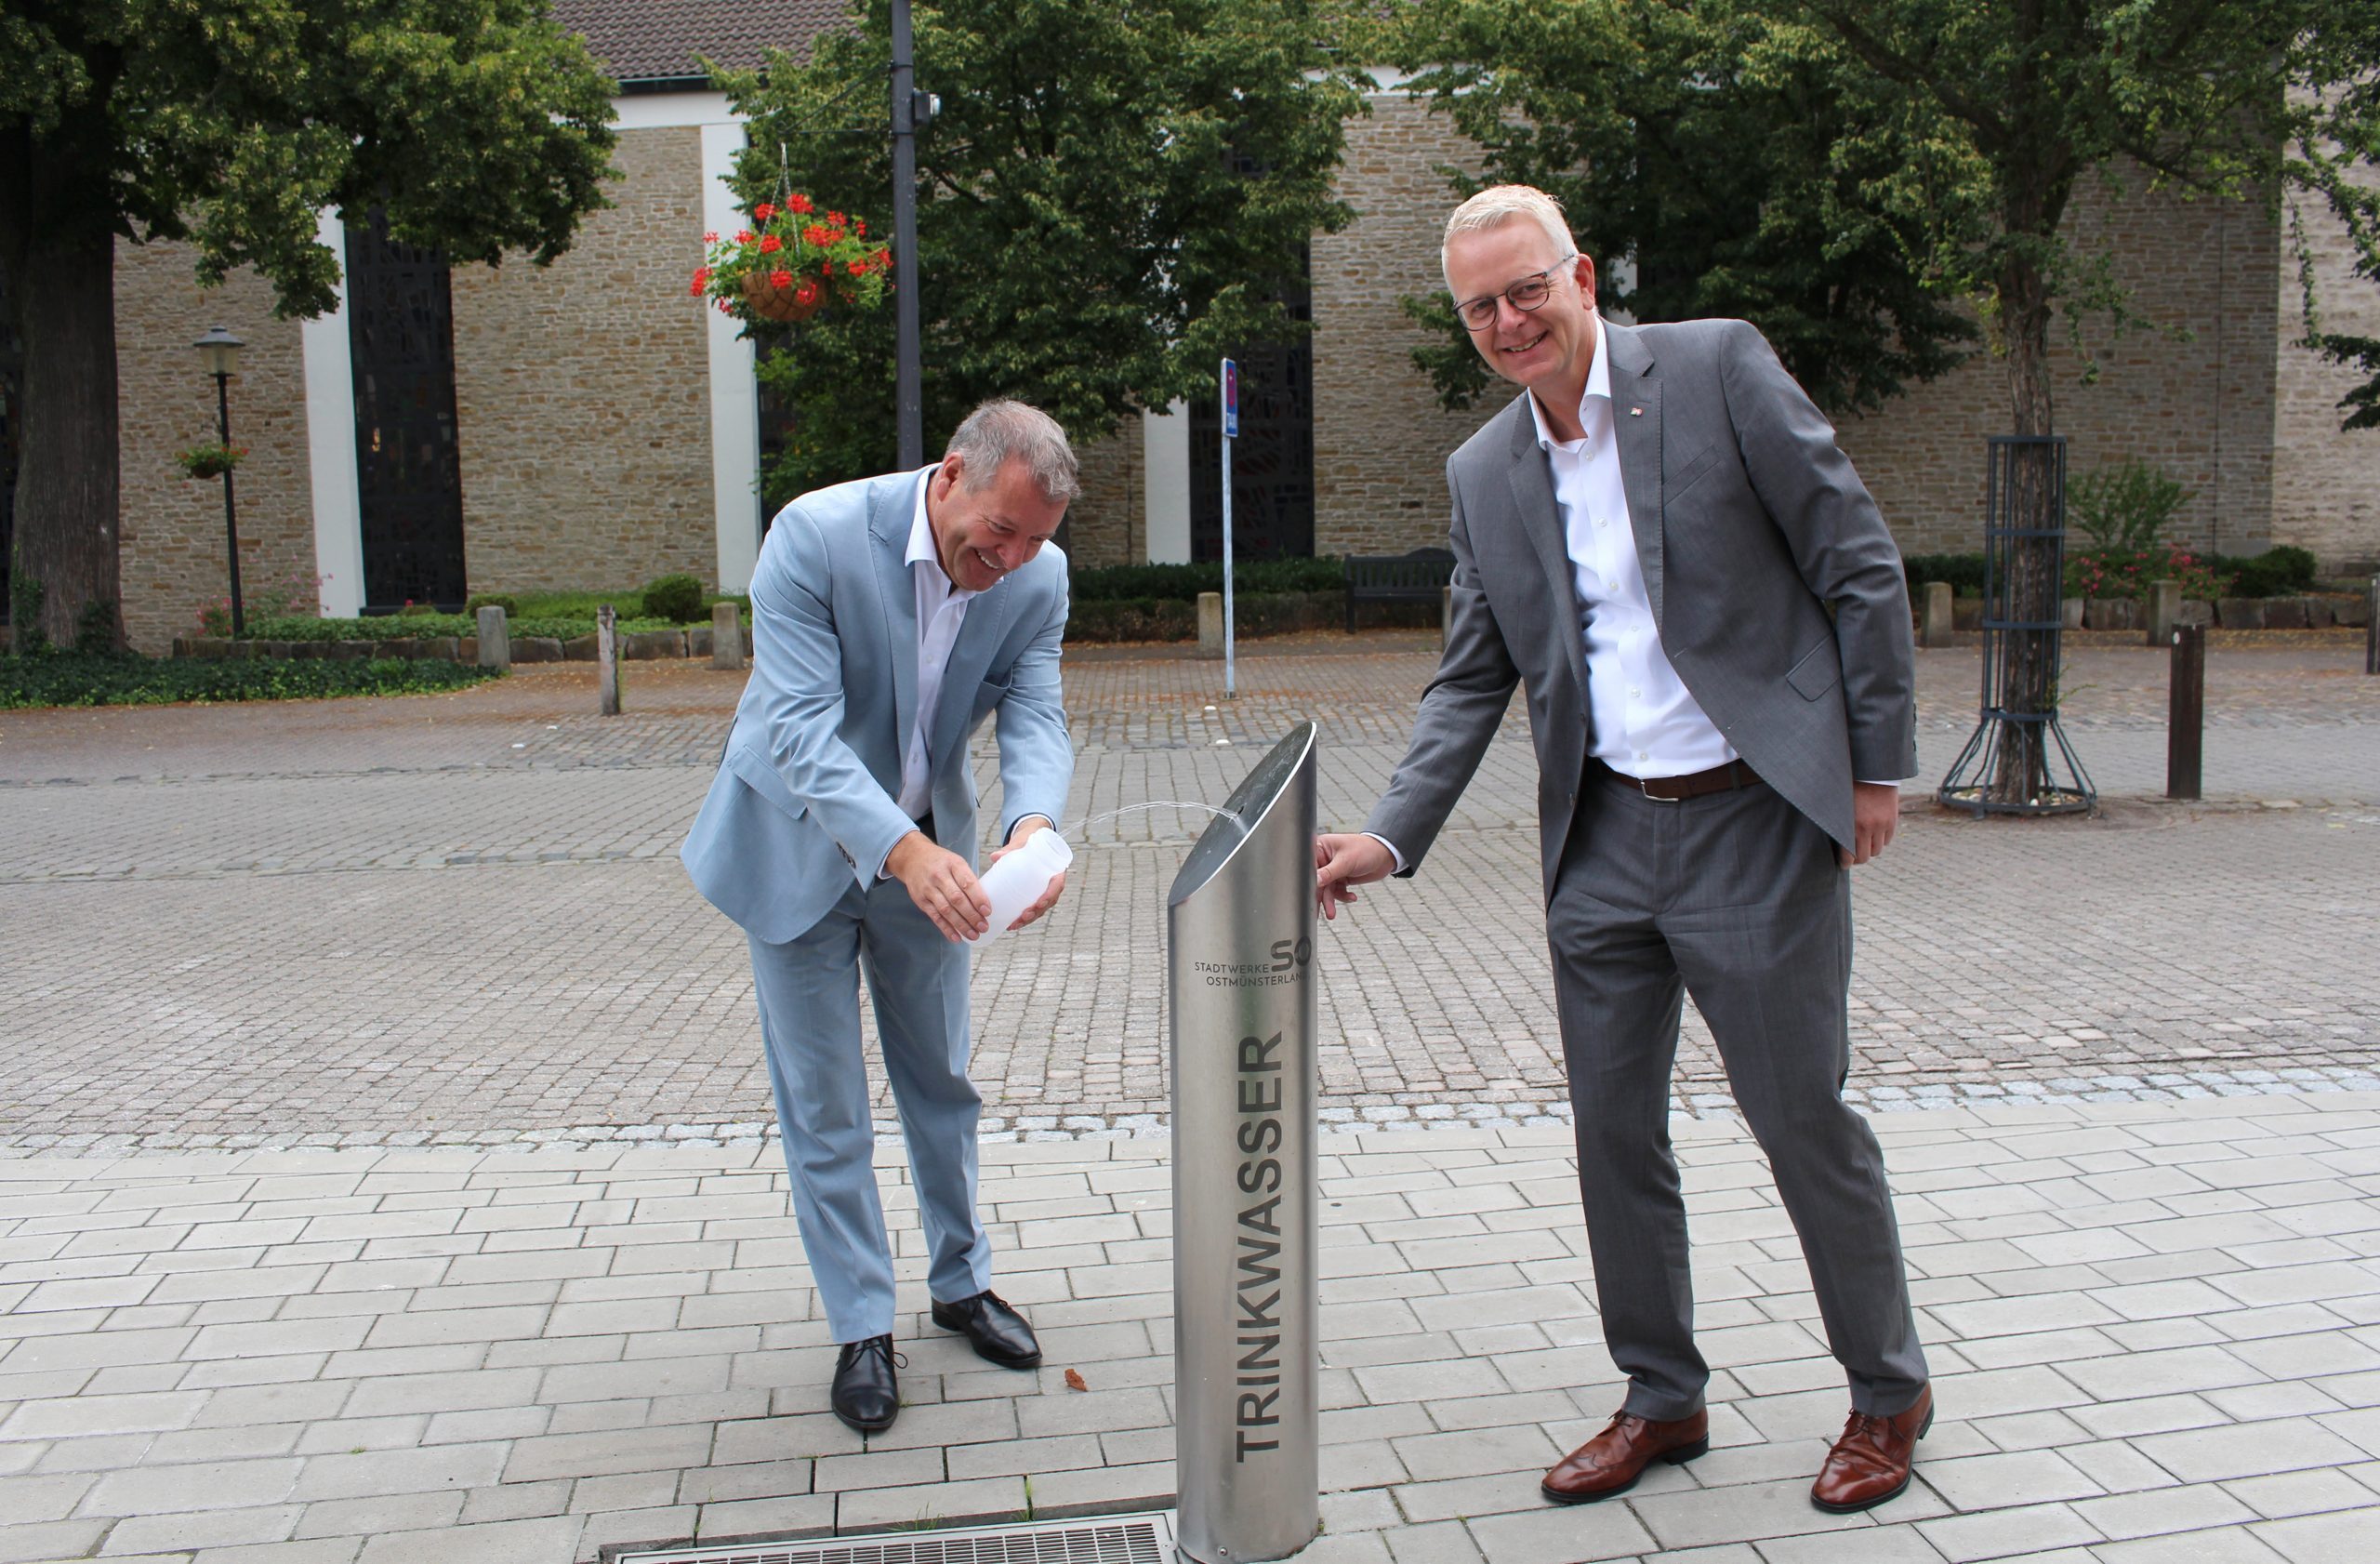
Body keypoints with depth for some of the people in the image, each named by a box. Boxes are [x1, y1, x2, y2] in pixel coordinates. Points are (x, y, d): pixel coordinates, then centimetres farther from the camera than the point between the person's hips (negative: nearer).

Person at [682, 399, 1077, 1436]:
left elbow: (1033, 714, -17)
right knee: (822, 1107, 4)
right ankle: (861, 1329, 20)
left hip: (927, 847, 4)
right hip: (801, 845, -3)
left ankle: (961, 1283, 36)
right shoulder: (815, 536, -29)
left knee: (940, 1080, 17)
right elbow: (801, 727, -34)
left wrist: (1033, 823, -41)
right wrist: (904, 850, -48)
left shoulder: (1037, 576, -15)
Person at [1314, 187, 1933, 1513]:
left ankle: (1889, 1393, 28)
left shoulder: (1718, 368, -6)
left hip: (1755, 821, -5)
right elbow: (1472, 683, 11)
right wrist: (1390, 839, -1)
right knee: (1614, 1130, 10)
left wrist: (1879, 766, -6)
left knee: (1804, 1118, 5)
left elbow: (1863, 569, -5)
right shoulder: (1484, 474, 8)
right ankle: (1664, 1400, 29)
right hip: (1603, 841, 5)